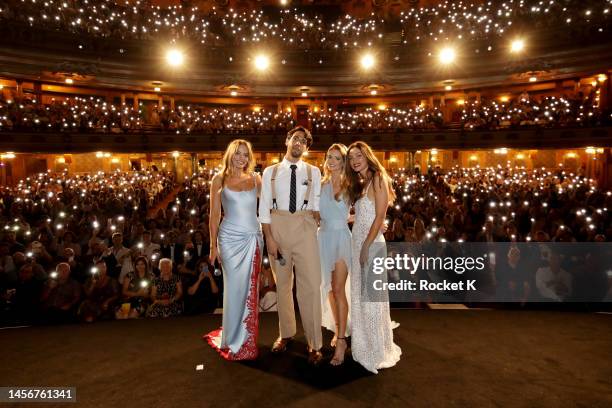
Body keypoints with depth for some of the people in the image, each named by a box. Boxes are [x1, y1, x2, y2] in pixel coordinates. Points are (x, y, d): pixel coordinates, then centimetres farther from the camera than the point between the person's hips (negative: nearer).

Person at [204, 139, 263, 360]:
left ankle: (246, 338, 21)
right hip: (230, 238, -2)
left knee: (250, 289, 5)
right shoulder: (219, 179, 3)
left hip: (253, 238, 2)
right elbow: (214, 215, 3)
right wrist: (213, 246, 1)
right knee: (234, 288, 1)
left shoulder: (255, 179, 9)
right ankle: (232, 340, 18)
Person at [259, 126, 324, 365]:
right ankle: (286, 333, 31)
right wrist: (269, 238, -8)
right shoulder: (270, 172, 5)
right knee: (282, 283, 13)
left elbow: (317, 205, 6)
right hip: (277, 227, 1)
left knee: (310, 285, -5)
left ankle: (314, 343, 8)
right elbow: (264, 208, 0)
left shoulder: (314, 172, 7)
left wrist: (315, 225, -9)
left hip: (305, 228, -1)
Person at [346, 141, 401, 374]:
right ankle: (364, 346, 24)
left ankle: (378, 352, 11)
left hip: (372, 244, -8)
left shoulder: (378, 178, -7)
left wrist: (366, 246, -17)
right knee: (359, 295, 12)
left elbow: (380, 216, -14)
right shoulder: (359, 184, 17)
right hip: (357, 242, 8)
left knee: (372, 296, -2)